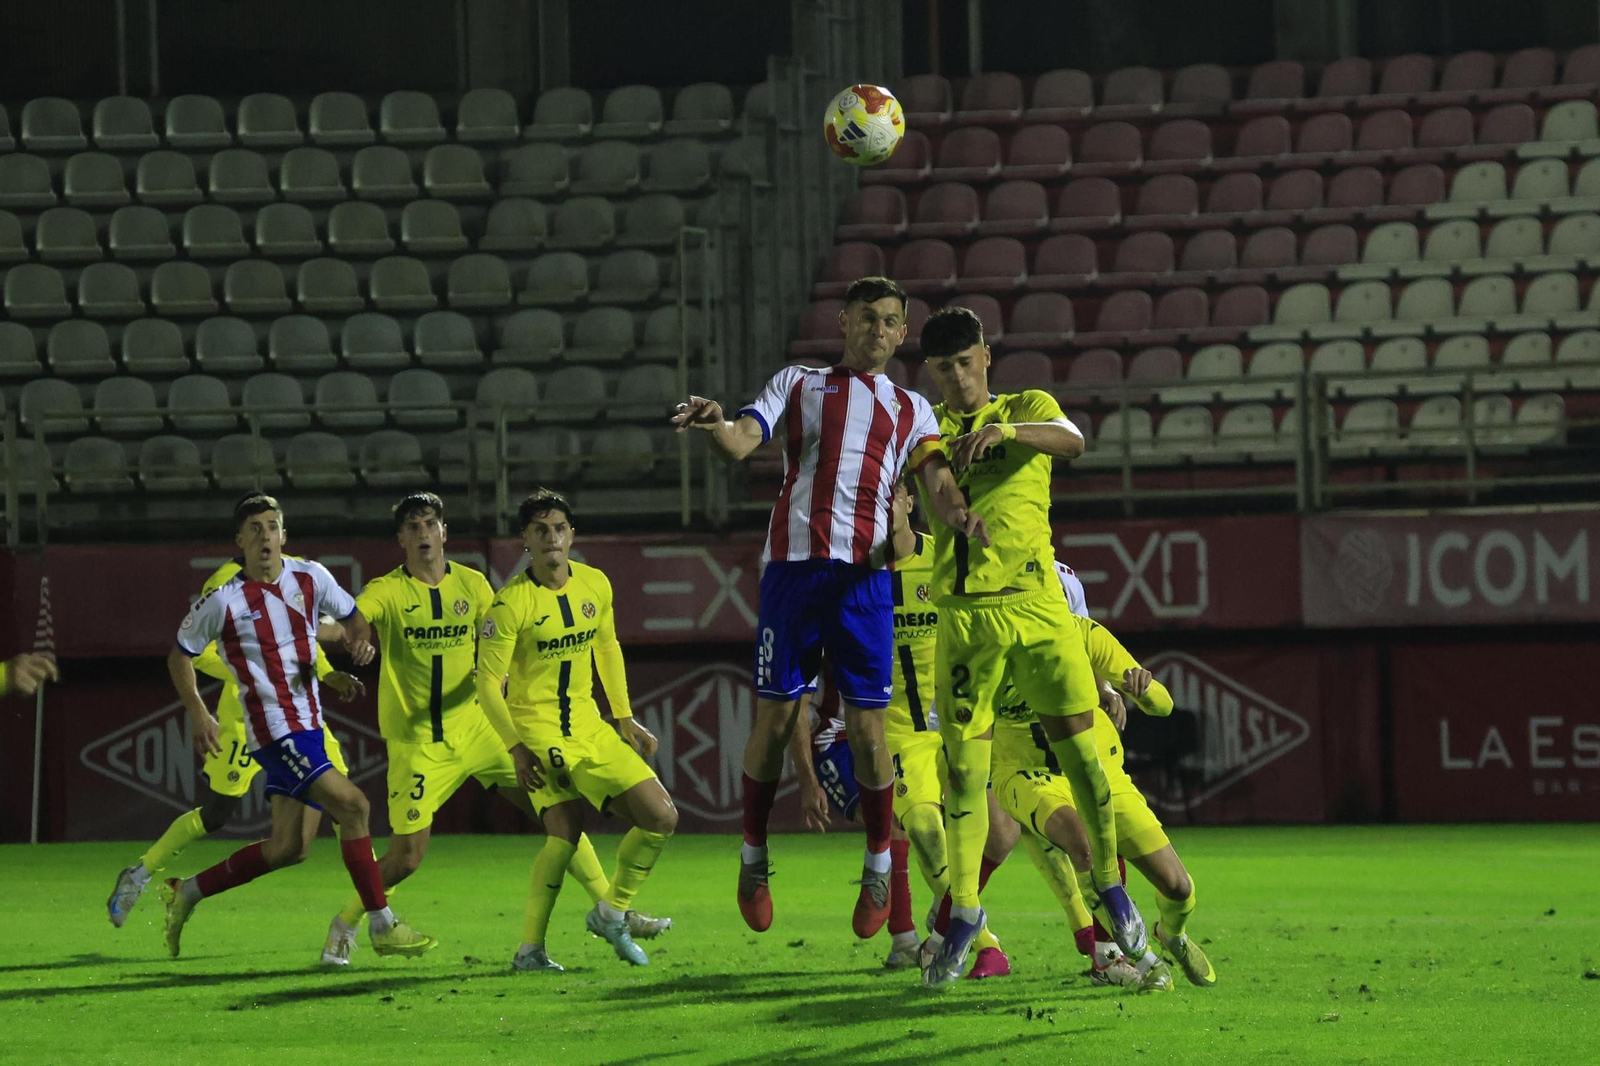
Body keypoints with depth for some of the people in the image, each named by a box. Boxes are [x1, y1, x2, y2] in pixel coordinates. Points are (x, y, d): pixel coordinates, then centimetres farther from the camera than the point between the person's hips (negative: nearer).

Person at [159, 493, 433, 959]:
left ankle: (187, 892, 26)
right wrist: (198, 714, -5)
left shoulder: (311, 578, 4)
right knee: (352, 804, -18)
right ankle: (382, 927, -13)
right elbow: (180, 656, 4)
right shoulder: (224, 602, -9)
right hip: (274, 729, -7)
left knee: (286, 848, 10)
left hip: (310, 724, 7)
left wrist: (360, 639, -5)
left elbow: (352, 617, 18)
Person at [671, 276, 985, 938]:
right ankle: (754, 859, 14)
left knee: (867, 726, -3)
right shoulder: (798, 384, 17)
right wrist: (714, 424, -23)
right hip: (793, 564, -1)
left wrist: (959, 514, -20)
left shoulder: (911, 409, 20)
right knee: (775, 716, -1)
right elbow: (741, 443, 2)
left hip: (865, 574, 1)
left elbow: (936, 480, 4)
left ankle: (879, 869, 11)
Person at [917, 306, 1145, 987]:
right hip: (963, 616, 1)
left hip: (1035, 603, -1)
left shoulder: (1028, 408, 8)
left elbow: (1071, 441, -14)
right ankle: (964, 913, 5)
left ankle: (1110, 886, 16)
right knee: (963, 768, -3)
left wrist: (1004, 429, -32)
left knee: (1080, 750, -2)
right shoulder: (925, 431, 16)